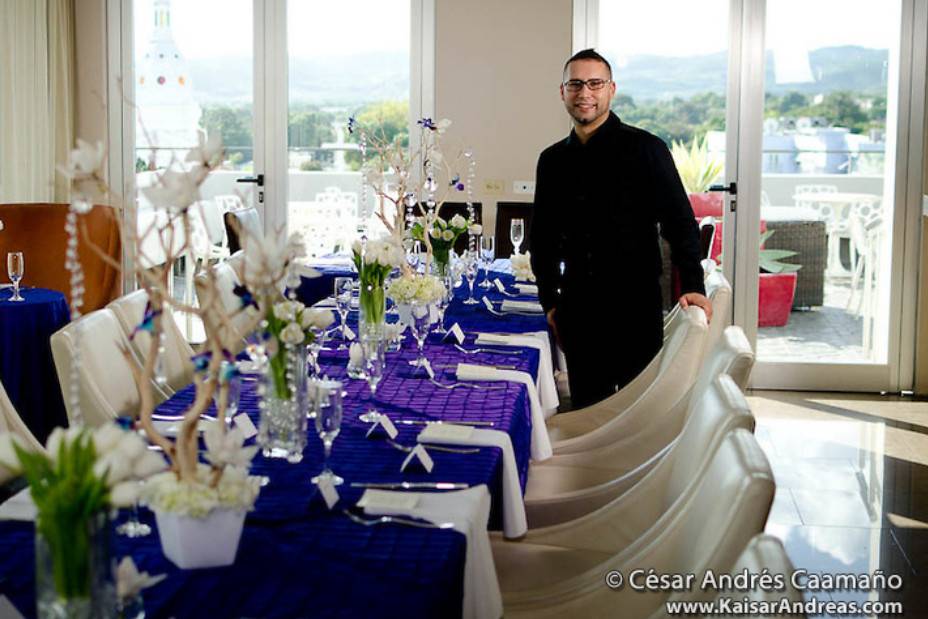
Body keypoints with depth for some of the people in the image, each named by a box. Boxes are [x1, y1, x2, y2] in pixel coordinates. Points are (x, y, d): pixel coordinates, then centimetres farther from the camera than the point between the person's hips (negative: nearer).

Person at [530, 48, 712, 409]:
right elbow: (543, 238, 18)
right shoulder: (552, 160, 11)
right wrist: (550, 302, 13)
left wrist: (692, 286, -15)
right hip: (578, 311, 4)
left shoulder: (644, 149, -3)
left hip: (636, 310, -4)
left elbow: (680, 222, -5)